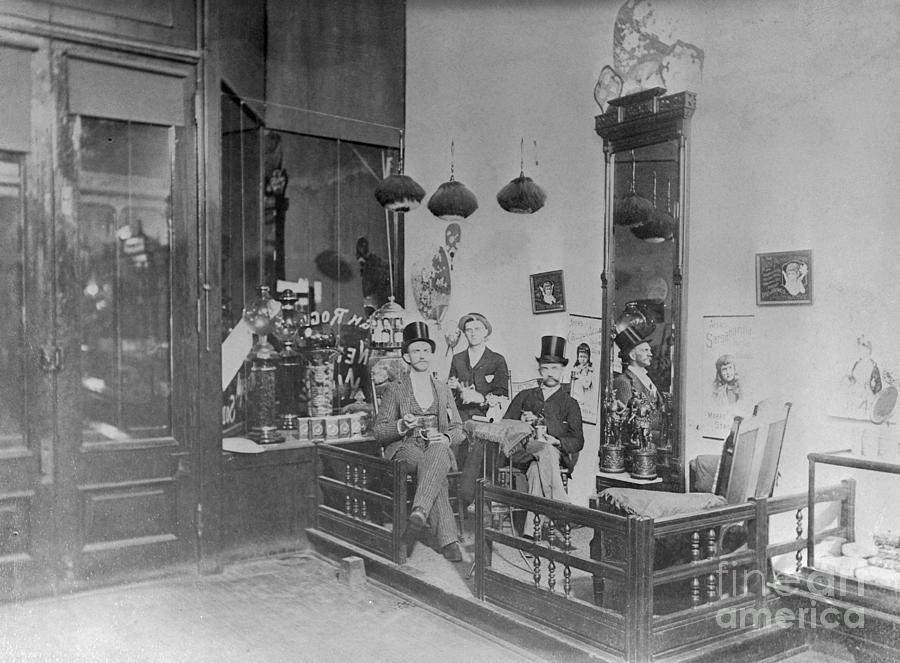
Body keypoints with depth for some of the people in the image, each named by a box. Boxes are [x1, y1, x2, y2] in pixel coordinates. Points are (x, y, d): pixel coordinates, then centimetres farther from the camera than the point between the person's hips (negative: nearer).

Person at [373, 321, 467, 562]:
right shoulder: (395, 390, 11)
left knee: (438, 454, -39)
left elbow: (458, 430, 17)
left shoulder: (443, 390, 20)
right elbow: (379, 432, 7)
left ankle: (418, 514, -53)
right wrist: (401, 425, -14)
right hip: (404, 448, -2)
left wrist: (446, 438, -8)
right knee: (432, 470, -37)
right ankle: (448, 540, -44)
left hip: (438, 447, 2)